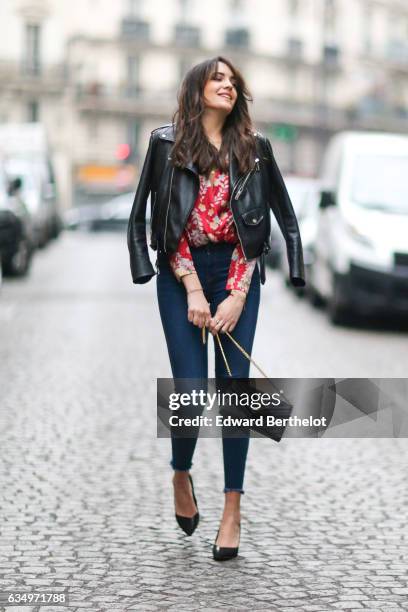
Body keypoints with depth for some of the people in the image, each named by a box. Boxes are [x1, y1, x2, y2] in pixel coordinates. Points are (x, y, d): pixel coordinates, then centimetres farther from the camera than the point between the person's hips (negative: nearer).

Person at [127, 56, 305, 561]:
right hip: (182, 275, -1)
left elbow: (267, 223, 2)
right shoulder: (166, 142, 1)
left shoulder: (253, 147, 5)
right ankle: (181, 475, 24)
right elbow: (150, 218, -2)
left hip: (236, 274, 1)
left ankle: (232, 509, 8)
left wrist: (237, 297, -7)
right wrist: (193, 292, -9)